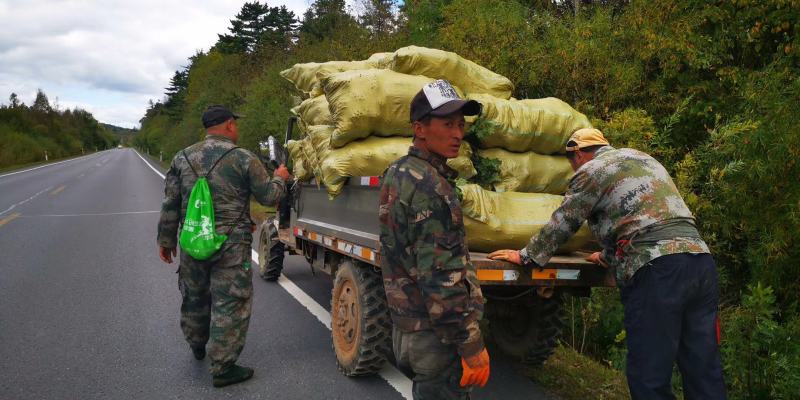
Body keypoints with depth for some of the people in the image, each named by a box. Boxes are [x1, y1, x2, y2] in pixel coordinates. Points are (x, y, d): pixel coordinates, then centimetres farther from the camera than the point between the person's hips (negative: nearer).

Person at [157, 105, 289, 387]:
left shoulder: (183, 158, 5)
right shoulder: (243, 159, -8)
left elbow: (171, 203, 5)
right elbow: (268, 196, -3)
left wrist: (166, 239, 14)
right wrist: (280, 178, 17)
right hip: (230, 247, -5)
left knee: (195, 297, 22)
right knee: (229, 303, 2)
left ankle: (197, 346, 46)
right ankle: (222, 367, 6)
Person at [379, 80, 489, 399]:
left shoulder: (397, 172, 9)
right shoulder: (429, 185, -21)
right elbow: (441, 275, -25)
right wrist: (471, 342, -20)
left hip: (405, 321, 9)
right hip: (435, 331, -9)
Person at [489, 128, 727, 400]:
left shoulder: (593, 168, 6)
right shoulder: (645, 159, 29)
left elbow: (562, 223, 7)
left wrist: (527, 256, 19)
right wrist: (608, 257, 48)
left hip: (657, 269, -8)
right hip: (701, 260, 8)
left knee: (650, 378, -1)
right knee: (705, 374, 10)